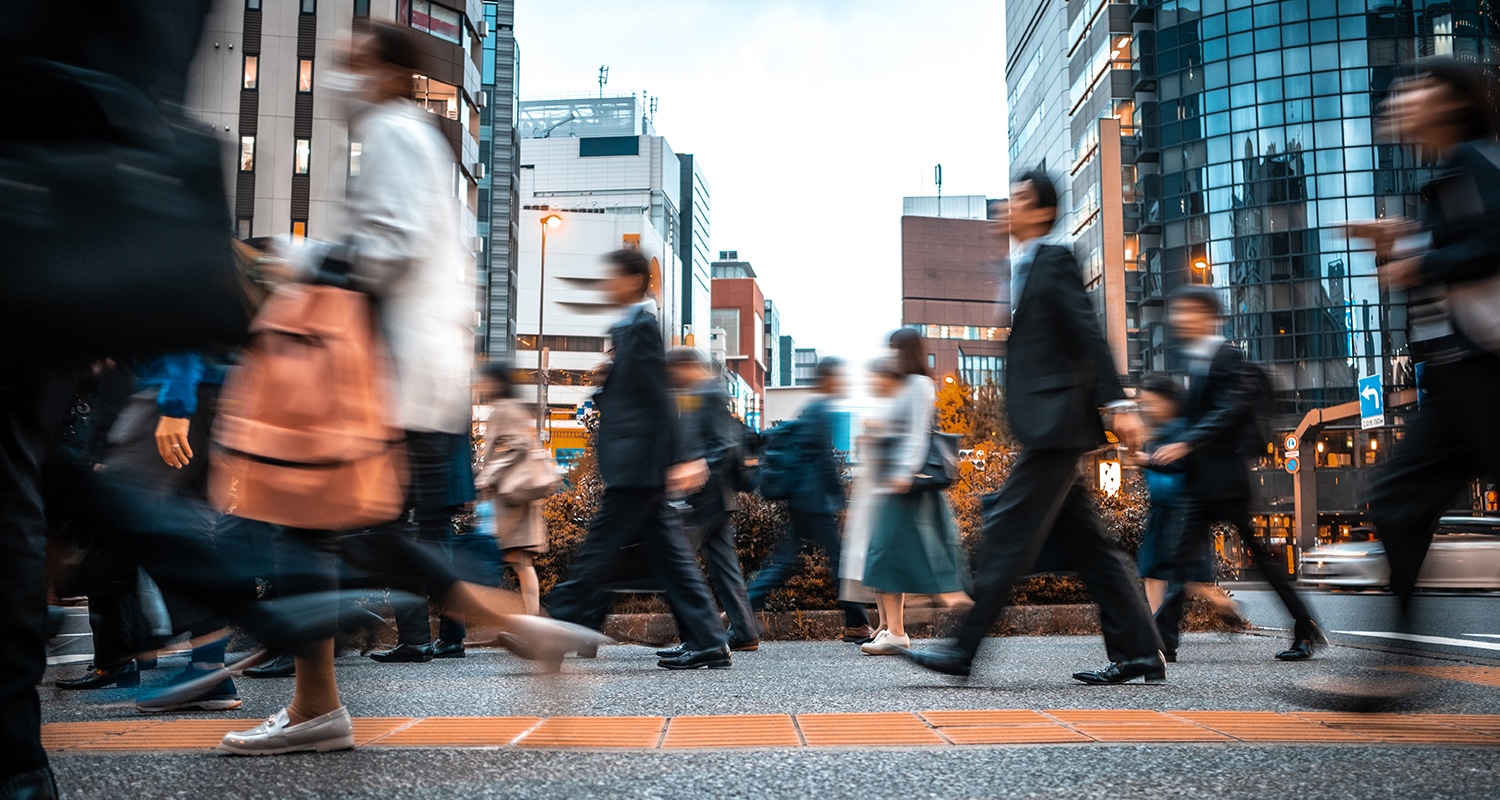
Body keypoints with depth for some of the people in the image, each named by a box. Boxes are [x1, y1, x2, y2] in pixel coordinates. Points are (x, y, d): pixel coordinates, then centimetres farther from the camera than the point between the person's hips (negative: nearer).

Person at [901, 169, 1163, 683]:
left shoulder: (1054, 261, -5)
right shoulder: (1018, 269, 21)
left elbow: (1088, 334, -13)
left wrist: (1117, 404, -19)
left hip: (1056, 423, -10)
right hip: (1044, 428, 10)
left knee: (1009, 530, -9)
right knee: (1086, 543, 9)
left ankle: (963, 650, -5)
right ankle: (1138, 655, 15)